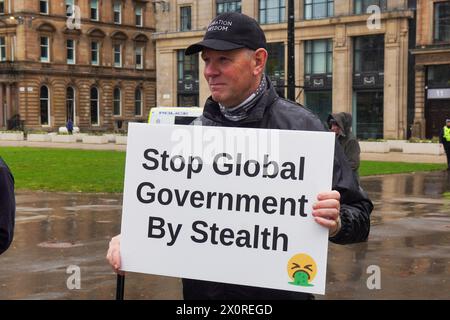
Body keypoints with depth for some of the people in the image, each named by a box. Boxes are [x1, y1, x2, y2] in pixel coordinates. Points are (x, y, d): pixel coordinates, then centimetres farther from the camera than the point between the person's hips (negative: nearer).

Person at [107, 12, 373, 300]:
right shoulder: (195, 130, 3)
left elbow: (359, 215, -9)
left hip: (279, 289, -3)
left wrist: (337, 223, -30)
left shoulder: (301, 127, -10)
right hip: (202, 289, 4)